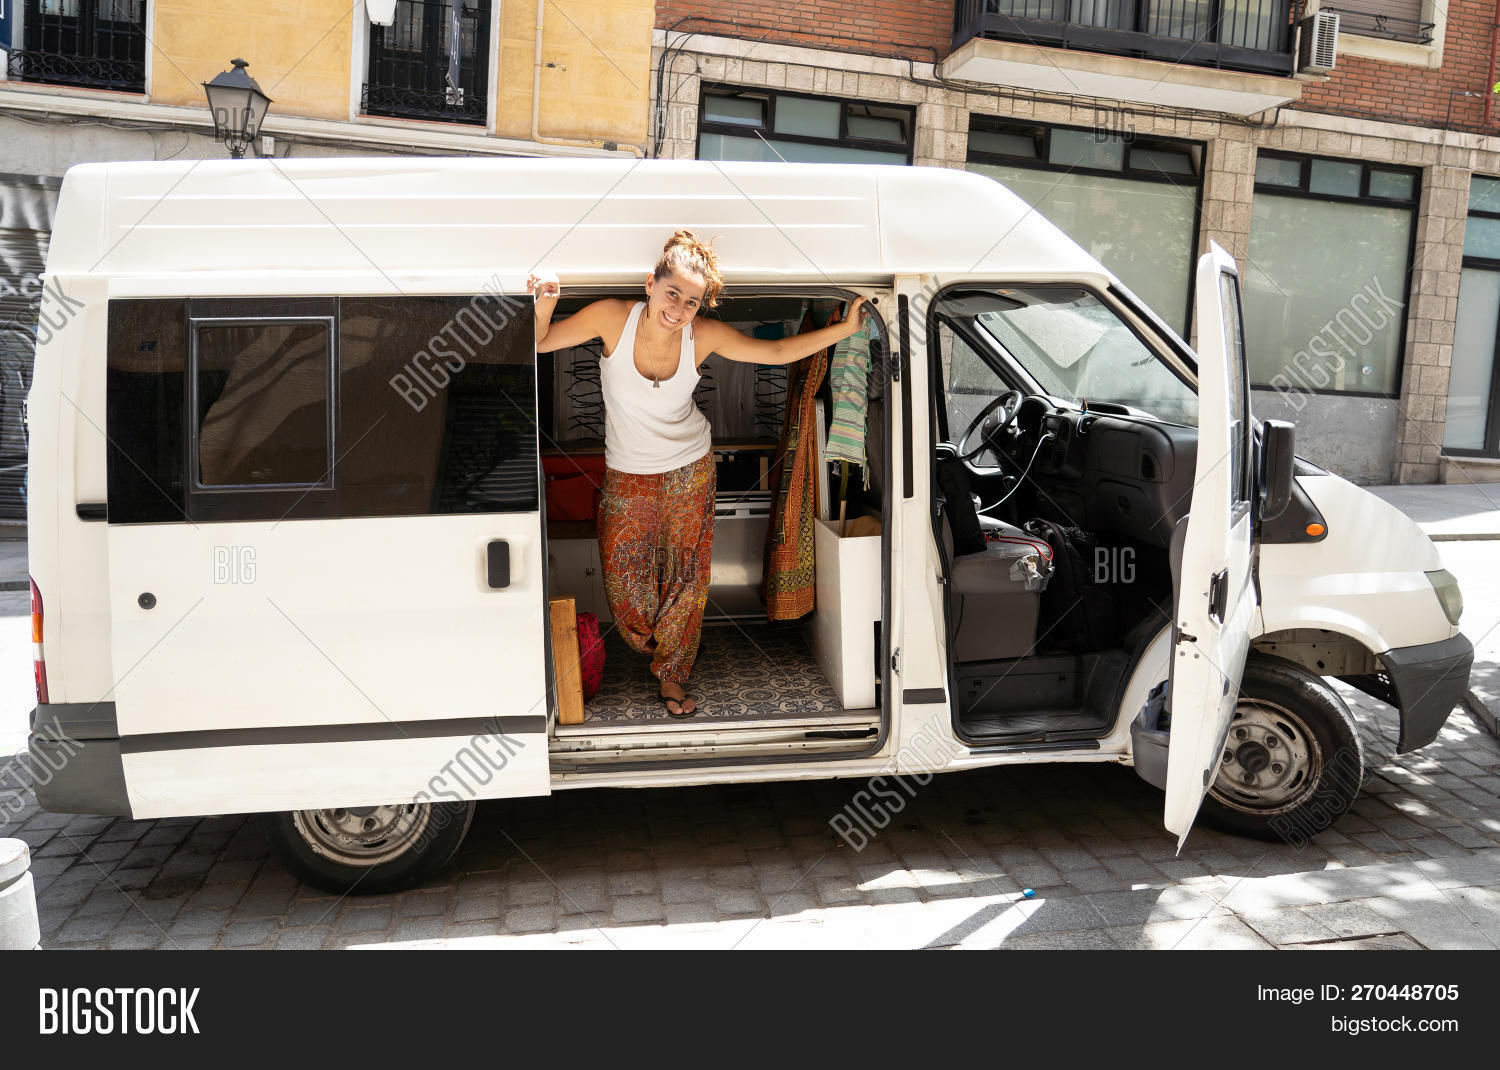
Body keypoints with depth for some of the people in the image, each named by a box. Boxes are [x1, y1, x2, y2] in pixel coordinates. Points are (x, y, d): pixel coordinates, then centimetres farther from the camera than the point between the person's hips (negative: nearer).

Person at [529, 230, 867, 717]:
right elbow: (539, 344, -14)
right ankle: (651, 645, 40)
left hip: (691, 469, 1)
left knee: (687, 578, 7)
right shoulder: (613, 318, -22)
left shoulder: (705, 336, -18)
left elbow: (778, 351, -7)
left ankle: (670, 674, 31)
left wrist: (845, 328, -14)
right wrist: (544, 306, -35)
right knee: (625, 584, 3)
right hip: (628, 475, 0)